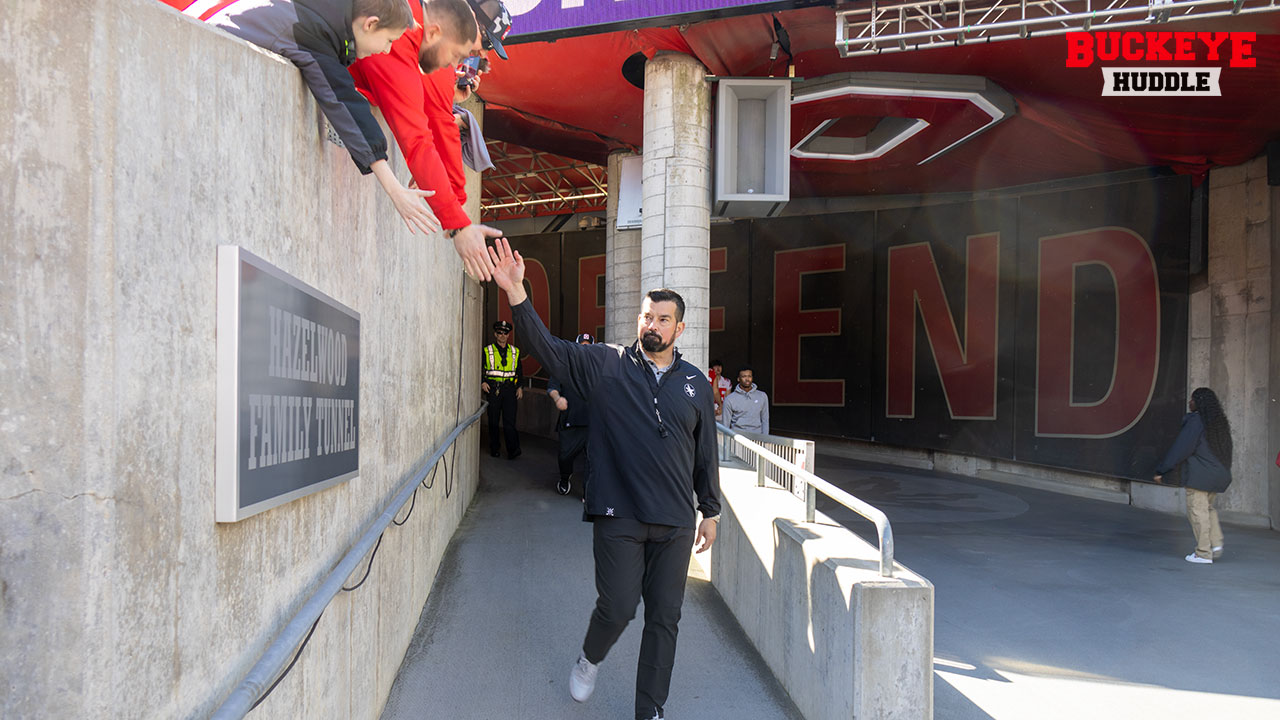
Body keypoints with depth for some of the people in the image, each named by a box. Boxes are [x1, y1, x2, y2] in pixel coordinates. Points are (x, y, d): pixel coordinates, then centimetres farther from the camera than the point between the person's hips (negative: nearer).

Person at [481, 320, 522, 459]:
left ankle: (513, 450, -9)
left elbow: (519, 371, 18)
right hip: (493, 389, 0)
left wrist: (520, 387, 7)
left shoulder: (515, 351, 13)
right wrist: (482, 382, -8)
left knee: (509, 420, -8)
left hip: (510, 389, 1)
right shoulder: (487, 351, 6)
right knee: (493, 420, 5)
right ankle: (494, 448, 17)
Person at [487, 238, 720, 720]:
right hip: (619, 516, -3)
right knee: (618, 607, -3)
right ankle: (589, 660, 32)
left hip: (676, 522, 3)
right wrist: (517, 296, -26)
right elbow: (548, 348, -12)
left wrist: (711, 511, 15)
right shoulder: (605, 365, 0)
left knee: (665, 617, 8)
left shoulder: (695, 383, 7)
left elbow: (706, 453, 13)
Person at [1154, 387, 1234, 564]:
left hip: (1199, 475, -8)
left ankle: (1203, 553, 1)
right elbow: (1226, 451, 14)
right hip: (1220, 475, 8)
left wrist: (1161, 470, -9)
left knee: (1198, 511, -1)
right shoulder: (1220, 422, 11)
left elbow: (1180, 449, -15)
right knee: (1207, 508, 23)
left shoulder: (1196, 422, -14)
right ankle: (1216, 544, 12)